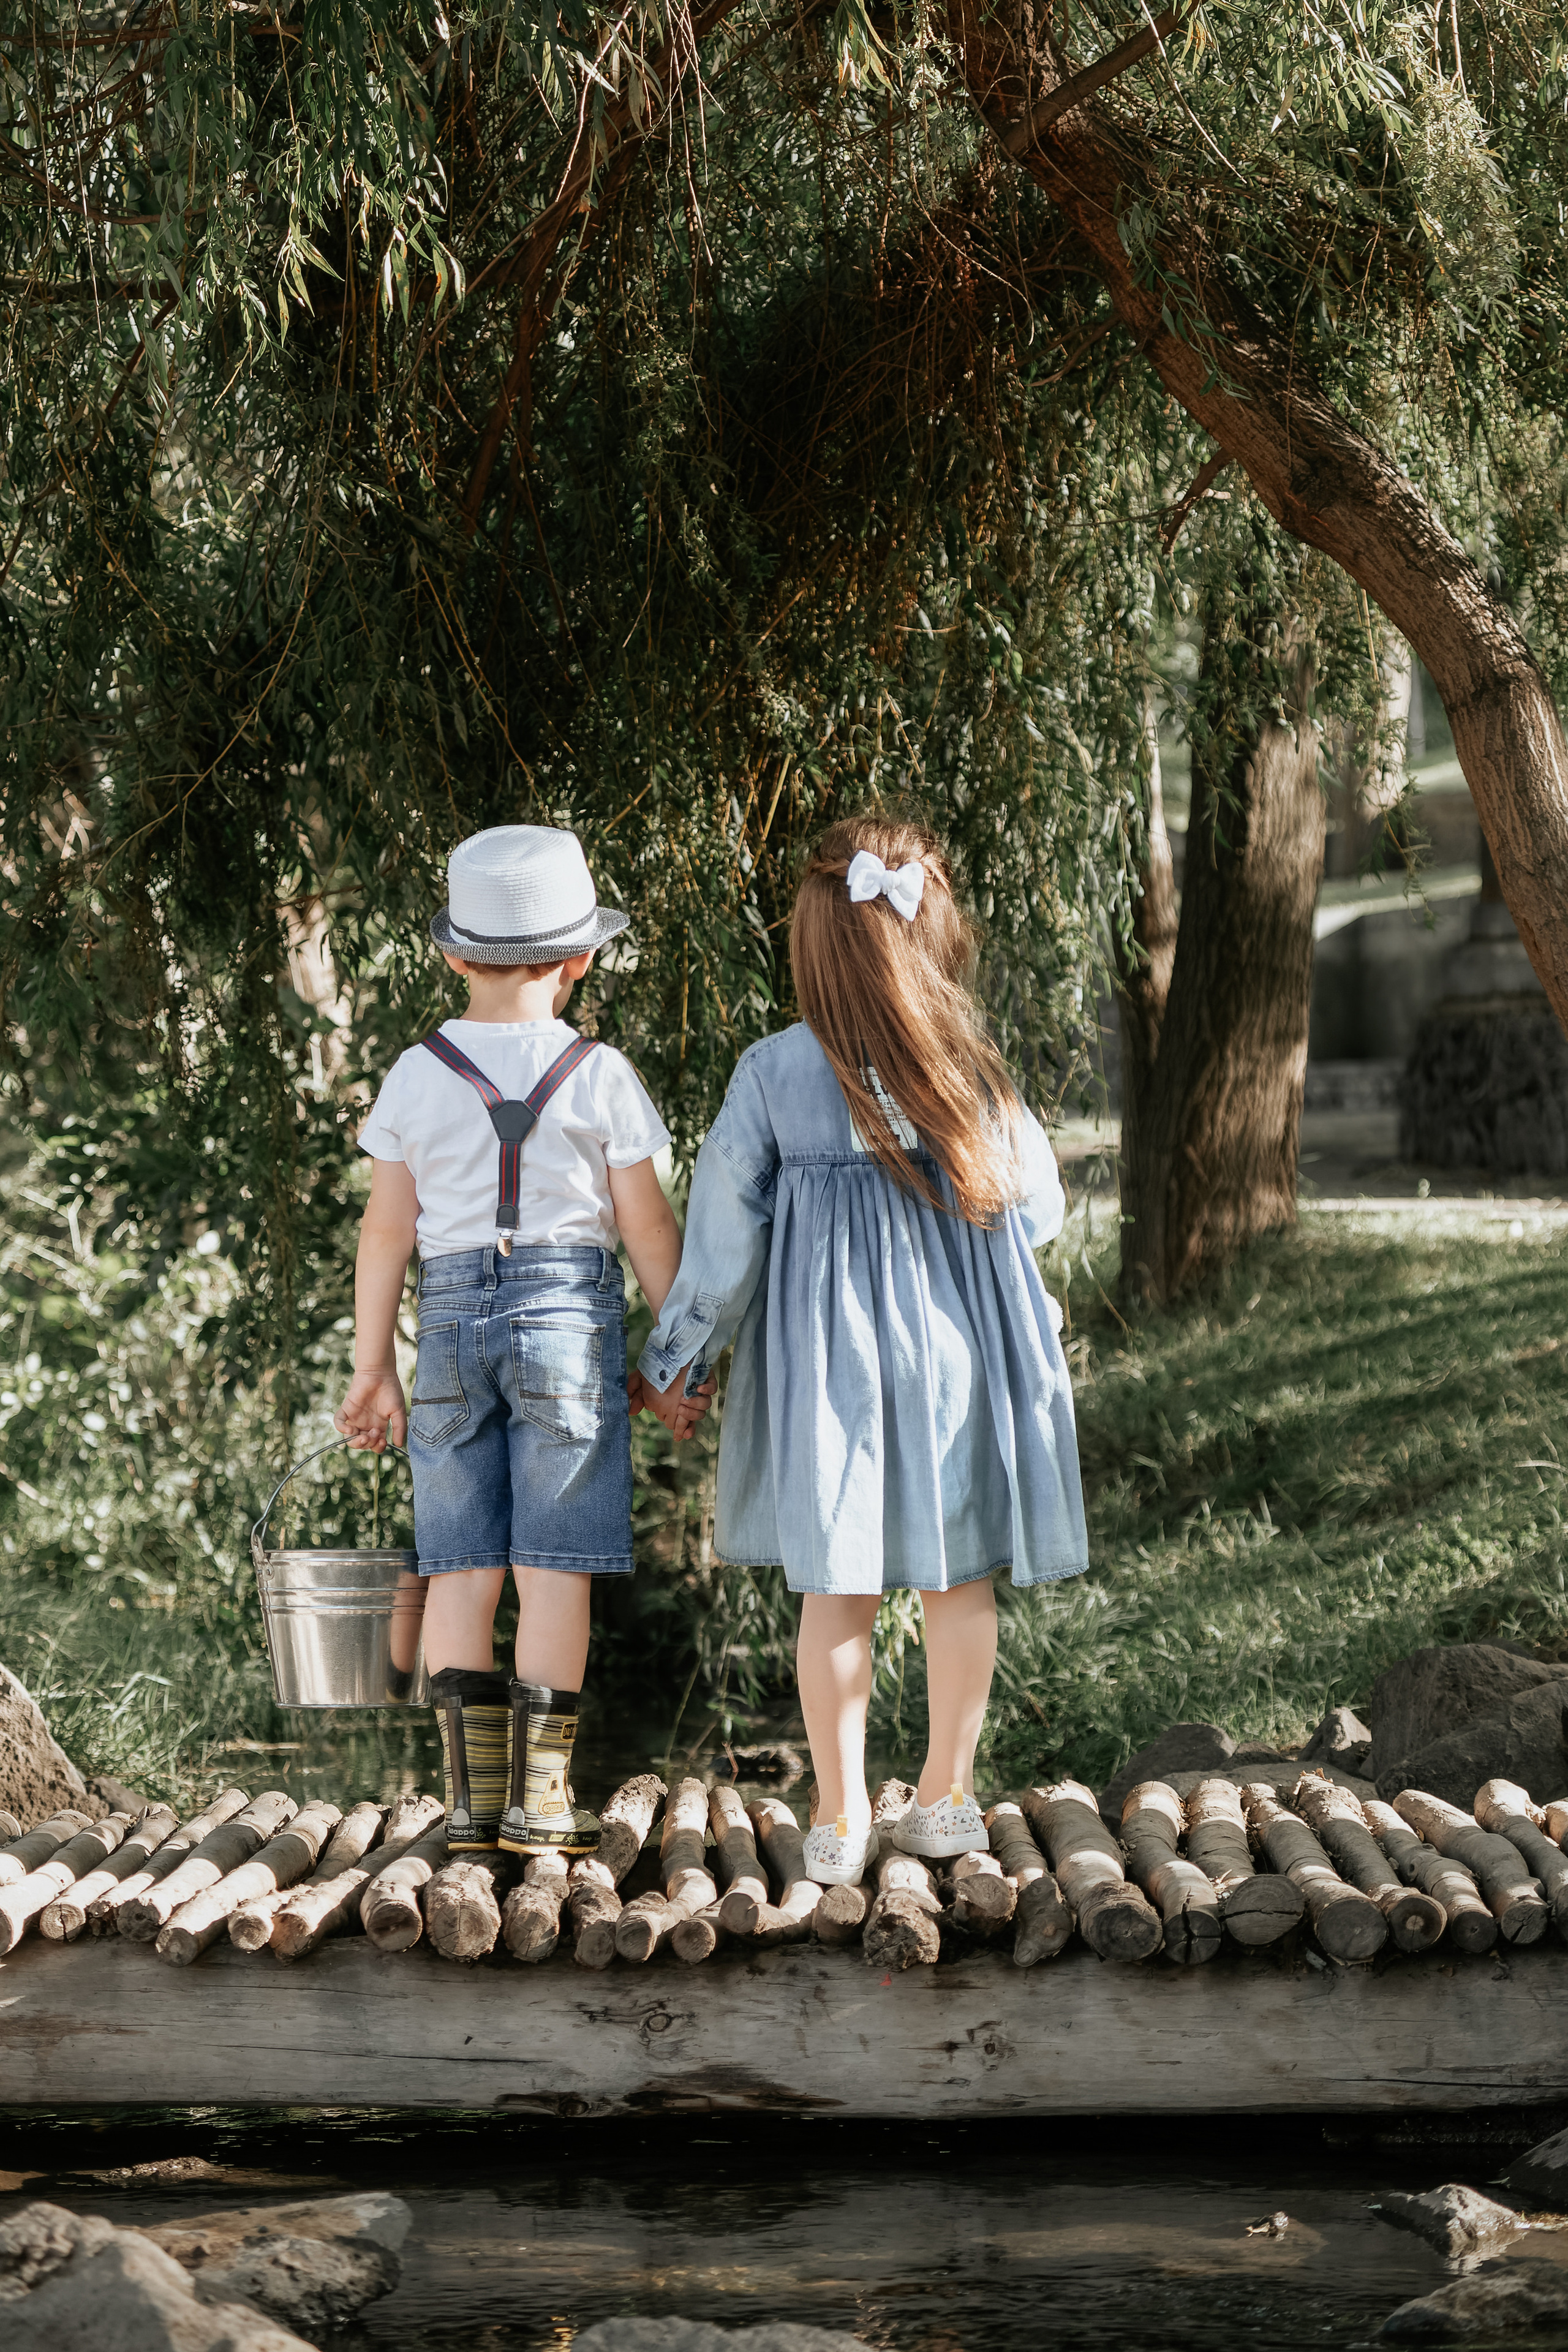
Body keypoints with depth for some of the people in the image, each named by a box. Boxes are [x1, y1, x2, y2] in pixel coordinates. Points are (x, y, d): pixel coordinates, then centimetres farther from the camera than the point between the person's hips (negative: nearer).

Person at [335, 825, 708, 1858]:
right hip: (571, 1310, -2)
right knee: (555, 1560, 0)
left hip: (454, 1312, 2)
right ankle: (539, 1793, 0)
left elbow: (387, 1230, 4)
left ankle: (473, 1791, 5)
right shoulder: (598, 1076, -2)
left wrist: (374, 1366, 11)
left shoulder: (418, 1075, 3)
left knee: (465, 1563, 6)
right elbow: (648, 1227, 0)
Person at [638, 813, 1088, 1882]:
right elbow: (1036, 1208, 4)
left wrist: (675, 1355, 6)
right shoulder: (976, 1070, -8)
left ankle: (841, 1821, 11)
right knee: (960, 1576, 14)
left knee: (837, 1588, 7)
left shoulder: (772, 1073, -11)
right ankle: (949, 1796, 23)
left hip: (827, 1357, -1)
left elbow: (726, 1229, -5)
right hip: (963, 1347, 1)